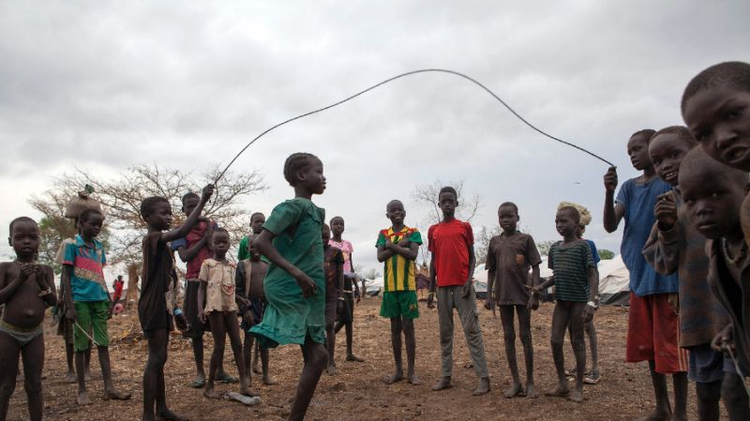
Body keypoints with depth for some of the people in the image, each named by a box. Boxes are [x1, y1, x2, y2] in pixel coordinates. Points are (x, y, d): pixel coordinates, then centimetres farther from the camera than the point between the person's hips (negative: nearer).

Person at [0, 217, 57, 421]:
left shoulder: (45, 270, 3)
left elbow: (54, 301, -1)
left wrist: (41, 281, -15)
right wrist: (19, 279, -19)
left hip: (35, 334, 2)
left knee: (34, 385, 7)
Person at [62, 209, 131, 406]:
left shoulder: (99, 246, 11)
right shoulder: (73, 244, -5)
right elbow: (66, 277, -7)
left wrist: (109, 301, 14)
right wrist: (70, 306, -12)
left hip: (99, 300, 5)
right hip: (81, 300, -5)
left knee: (103, 343, 5)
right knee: (81, 345, 4)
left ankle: (109, 387, 9)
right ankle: (82, 390, 14)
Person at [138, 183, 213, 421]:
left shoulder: (162, 243, 16)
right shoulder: (152, 238, -13)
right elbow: (181, 232, -32)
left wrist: (176, 310, 20)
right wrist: (202, 202, -31)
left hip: (163, 308, 10)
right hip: (153, 308, -10)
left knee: (159, 358, 14)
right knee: (156, 358, -9)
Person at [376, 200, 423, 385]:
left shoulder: (413, 232, 2)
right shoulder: (383, 234, 8)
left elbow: (413, 254, -13)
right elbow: (380, 257, -5)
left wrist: (392, 245, -12)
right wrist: (400, 245, -12)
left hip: (408, 285, -2)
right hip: (390, 286, 3)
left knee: (408, 327, 0)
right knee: (395, 328, 9)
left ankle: (411, 371, 6)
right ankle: (398, 370, 16)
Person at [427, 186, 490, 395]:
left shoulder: (465, 227, 4)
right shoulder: (433, 230, 11)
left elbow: (472, 257, 4)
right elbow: (433, 261, 12)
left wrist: (469, 280, -10)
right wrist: (430, 290, 8)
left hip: (463, 285, -3)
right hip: (443, 287, 3)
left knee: (472, 329, -6)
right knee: (445, 332, 8)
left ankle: (483, 377, -5)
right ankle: (446, 376, 14)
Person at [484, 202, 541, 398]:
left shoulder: (525, 239, -1)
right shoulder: (495, 241, 9)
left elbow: (535, 267, -3)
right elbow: (491, 270, 11)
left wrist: (534, 294, -11)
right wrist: (489, 296, 5)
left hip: (522, 294, -3)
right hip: (503, 295, 3)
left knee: (525, 336, 2)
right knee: (508, 337, 6)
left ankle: (530, 382, 11)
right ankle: (515, 382, 14)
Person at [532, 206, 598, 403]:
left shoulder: (582, 246, -8)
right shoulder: (555, 248, 10)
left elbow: (592, 276, -11)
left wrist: (592, 302, -21)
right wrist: (541, 286, 1)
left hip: (579, 300, -5)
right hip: (561, 300, 5)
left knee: (577, 342, 3)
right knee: (555, 341, 2)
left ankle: (579, 387, 14)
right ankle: (562, 383, 17)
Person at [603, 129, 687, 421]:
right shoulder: (629, 187, 11)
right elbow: (610, 225, -3)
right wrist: (609, 192, -15)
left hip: (668, 275, -6)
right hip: (639, 277, 6)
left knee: (672, 346, -1)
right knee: (647, 345, 12)